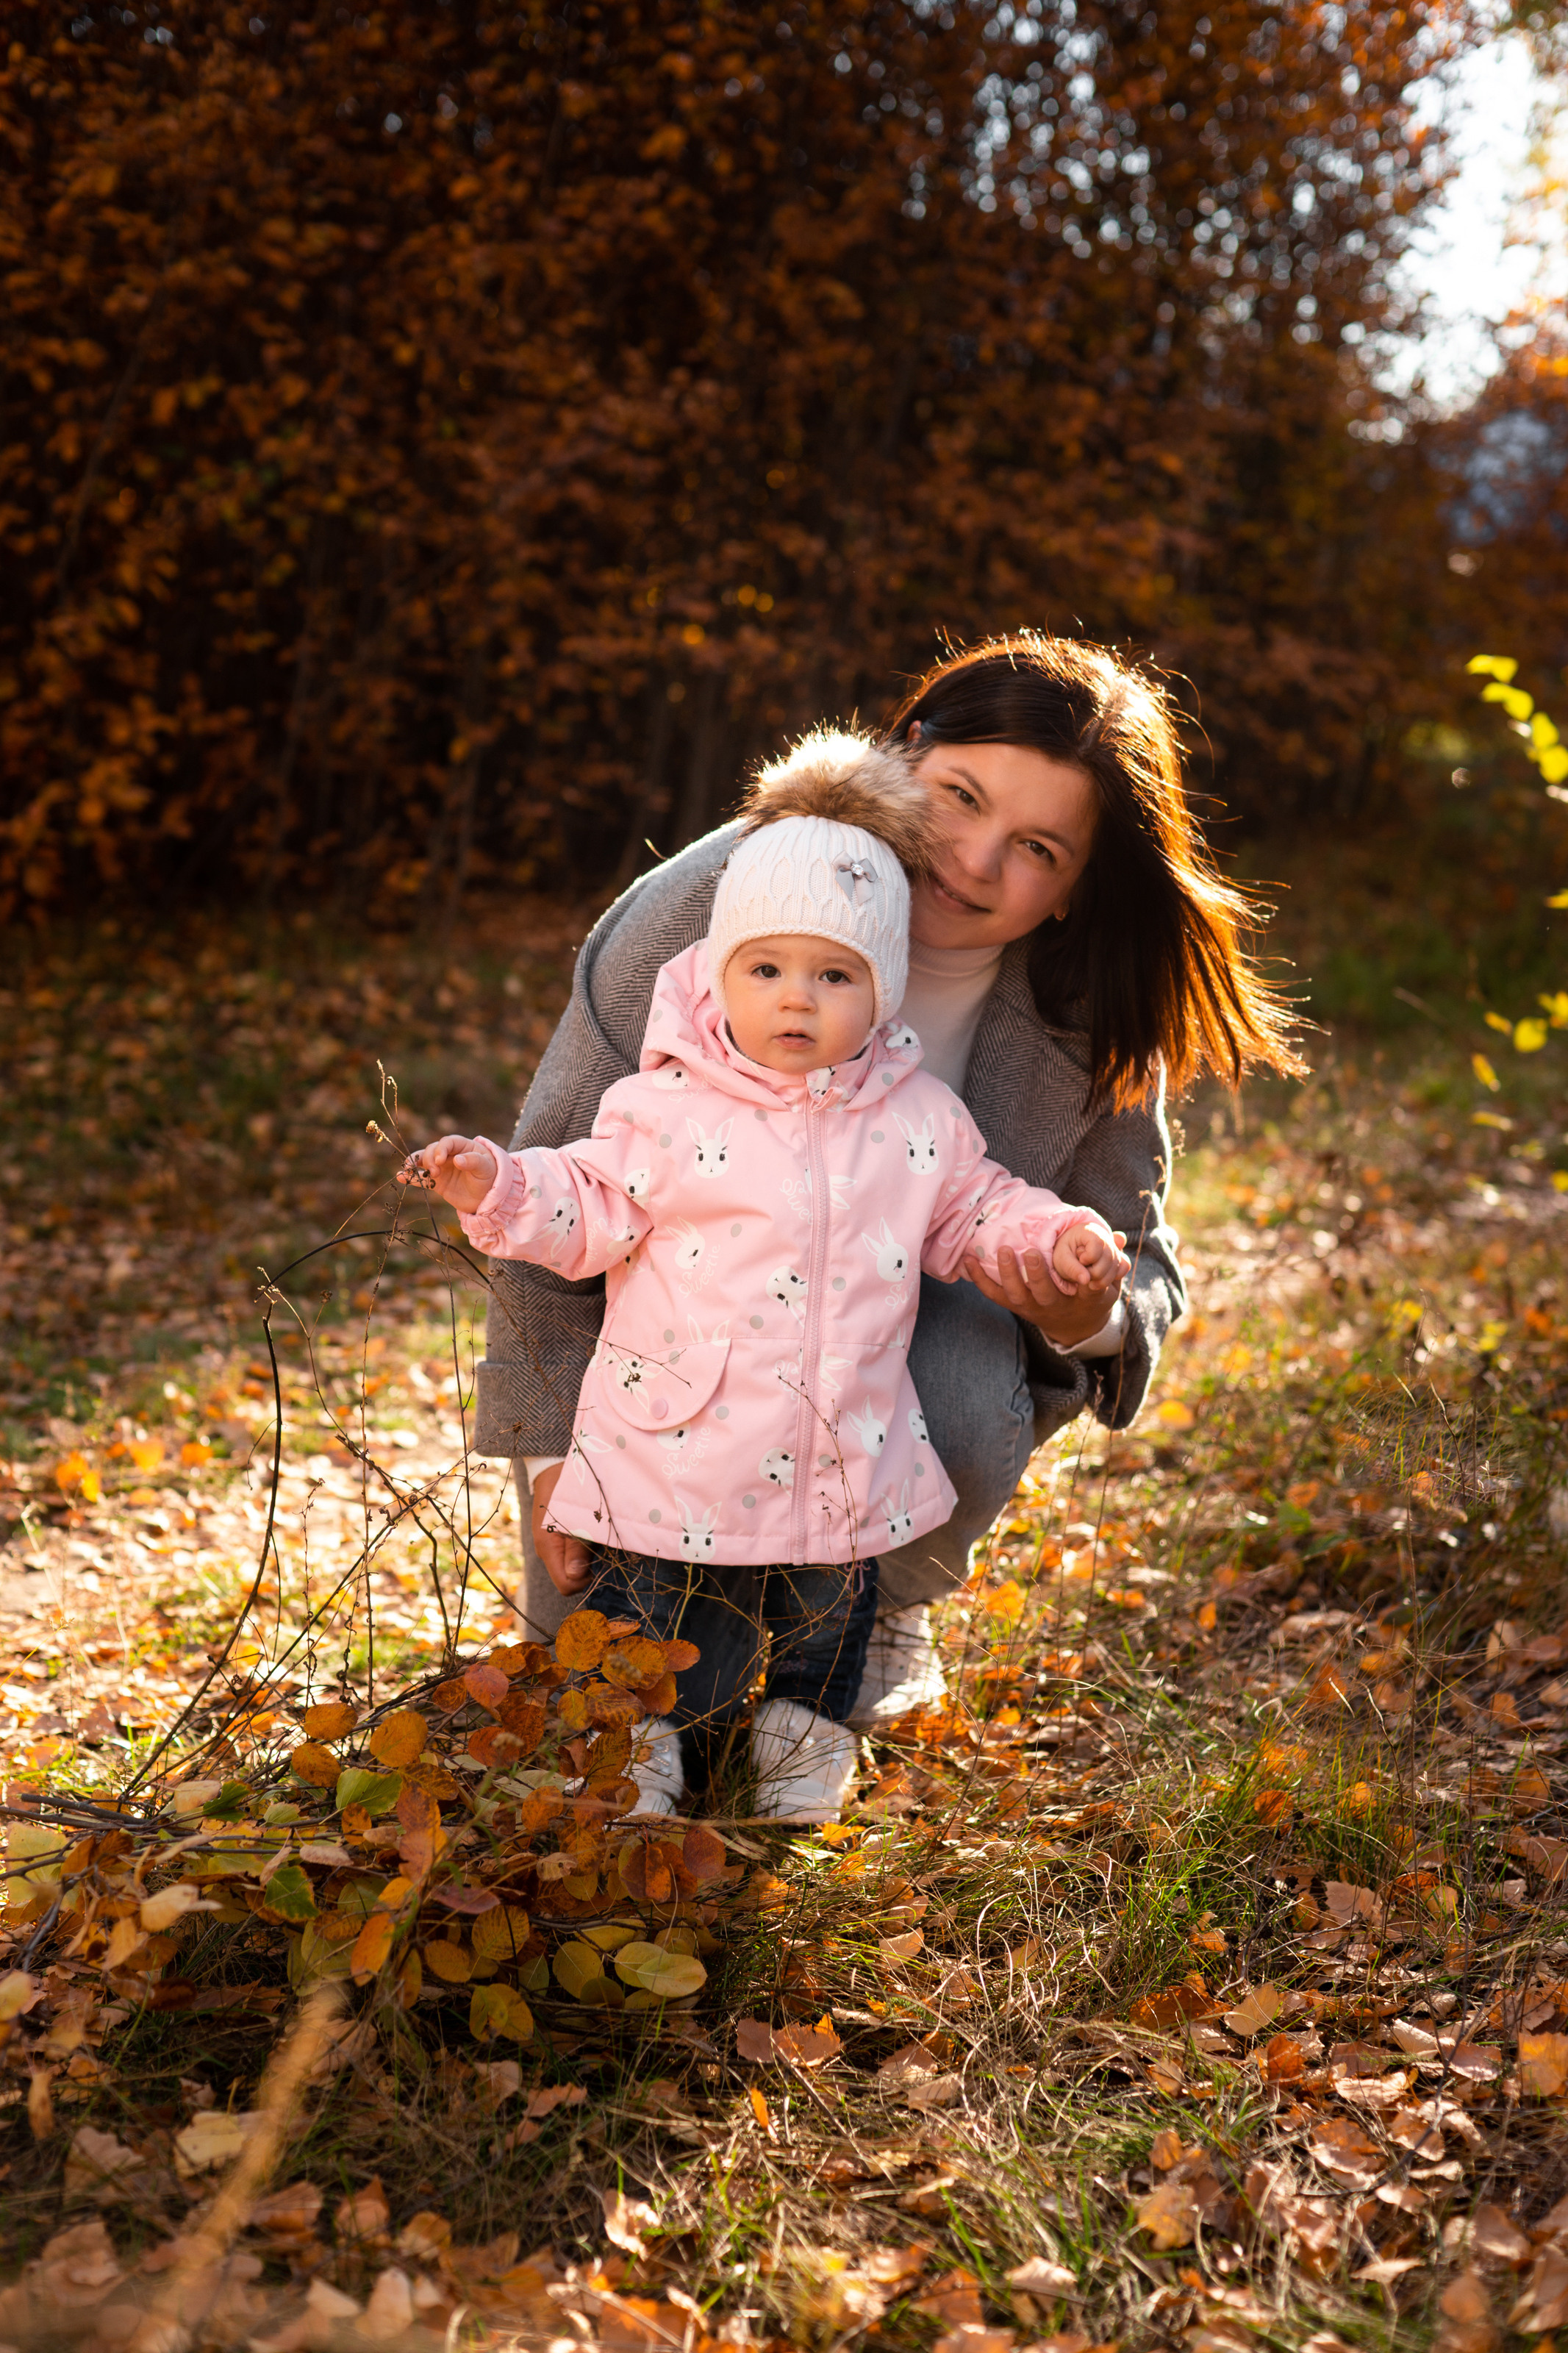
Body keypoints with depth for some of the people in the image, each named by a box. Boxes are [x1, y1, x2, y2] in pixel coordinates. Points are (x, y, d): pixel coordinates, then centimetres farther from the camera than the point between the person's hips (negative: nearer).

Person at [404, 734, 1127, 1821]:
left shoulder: (920, 1115, 0)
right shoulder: (669, 1108, -10)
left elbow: (967, 1209, 12)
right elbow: (590, 1211, -7)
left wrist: (1055, 1233, -2)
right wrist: (500, 1187, -22)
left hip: (848, 1453, 3)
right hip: (683, 1446, -3)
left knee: (831, 1609, 20)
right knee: (655, 1609, 8)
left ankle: (806, 1731, 46)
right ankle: (635, 1739, 33)